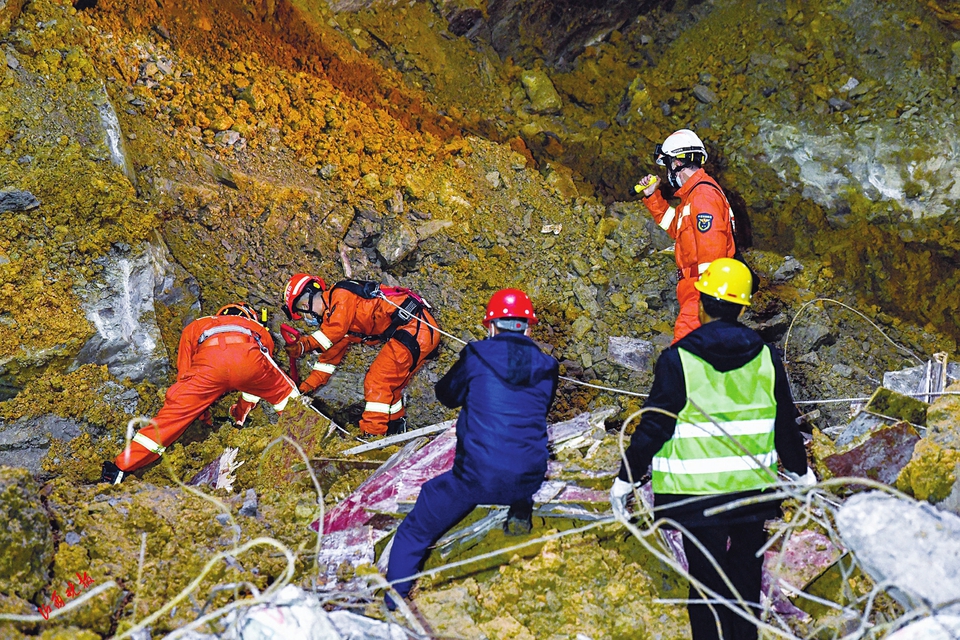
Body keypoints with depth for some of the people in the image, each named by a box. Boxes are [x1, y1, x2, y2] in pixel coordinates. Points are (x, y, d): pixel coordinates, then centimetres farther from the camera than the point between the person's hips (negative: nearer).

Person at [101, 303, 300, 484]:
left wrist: (203, 416, 48)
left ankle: (119, 469, 6)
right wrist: (240, 416, 66)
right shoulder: (259, 329, 45)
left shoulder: (195, 327, 43)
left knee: (171, 416, 8)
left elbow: (185, 374, 37)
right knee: (285, 393, 30)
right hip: (249, 357, 1)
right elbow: (258, 382, 51)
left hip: (208, 361, -1)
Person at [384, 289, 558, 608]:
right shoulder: (546, 367, 4)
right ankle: (520, 511, 26)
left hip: (475, 477, -3)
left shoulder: (477, 355, -4)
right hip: (528, 479, 3)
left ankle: (391, 608, 14)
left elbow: (446, 394, 13)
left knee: (413, 532, 15)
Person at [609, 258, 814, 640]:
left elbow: (654, 426, -10)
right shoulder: (765, 357, 0)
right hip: (753, 487, 4)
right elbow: (785, 423, 9)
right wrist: (800, 471, 24)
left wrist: (625, 478, 0)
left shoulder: (679, 360, -12)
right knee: (746, 573, 17)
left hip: (698, 492, -3)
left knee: (707, 577, 5)